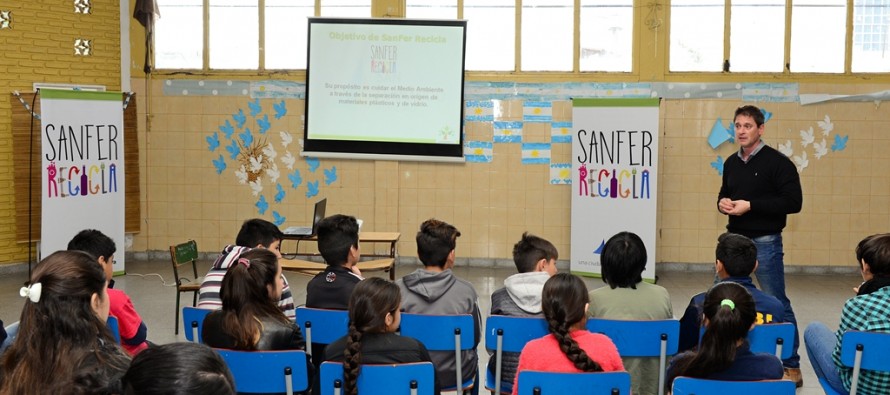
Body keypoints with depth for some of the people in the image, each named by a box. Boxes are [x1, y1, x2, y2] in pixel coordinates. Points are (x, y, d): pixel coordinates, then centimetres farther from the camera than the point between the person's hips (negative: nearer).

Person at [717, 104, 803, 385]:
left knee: (777, 304, -3)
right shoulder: (731, 163, 12)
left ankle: (792, 366, 5)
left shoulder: (777, 162, -10)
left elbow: (793, 202, -17)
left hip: (765, 242, -7)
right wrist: (722, 202, 0)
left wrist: (751, 205, -20)